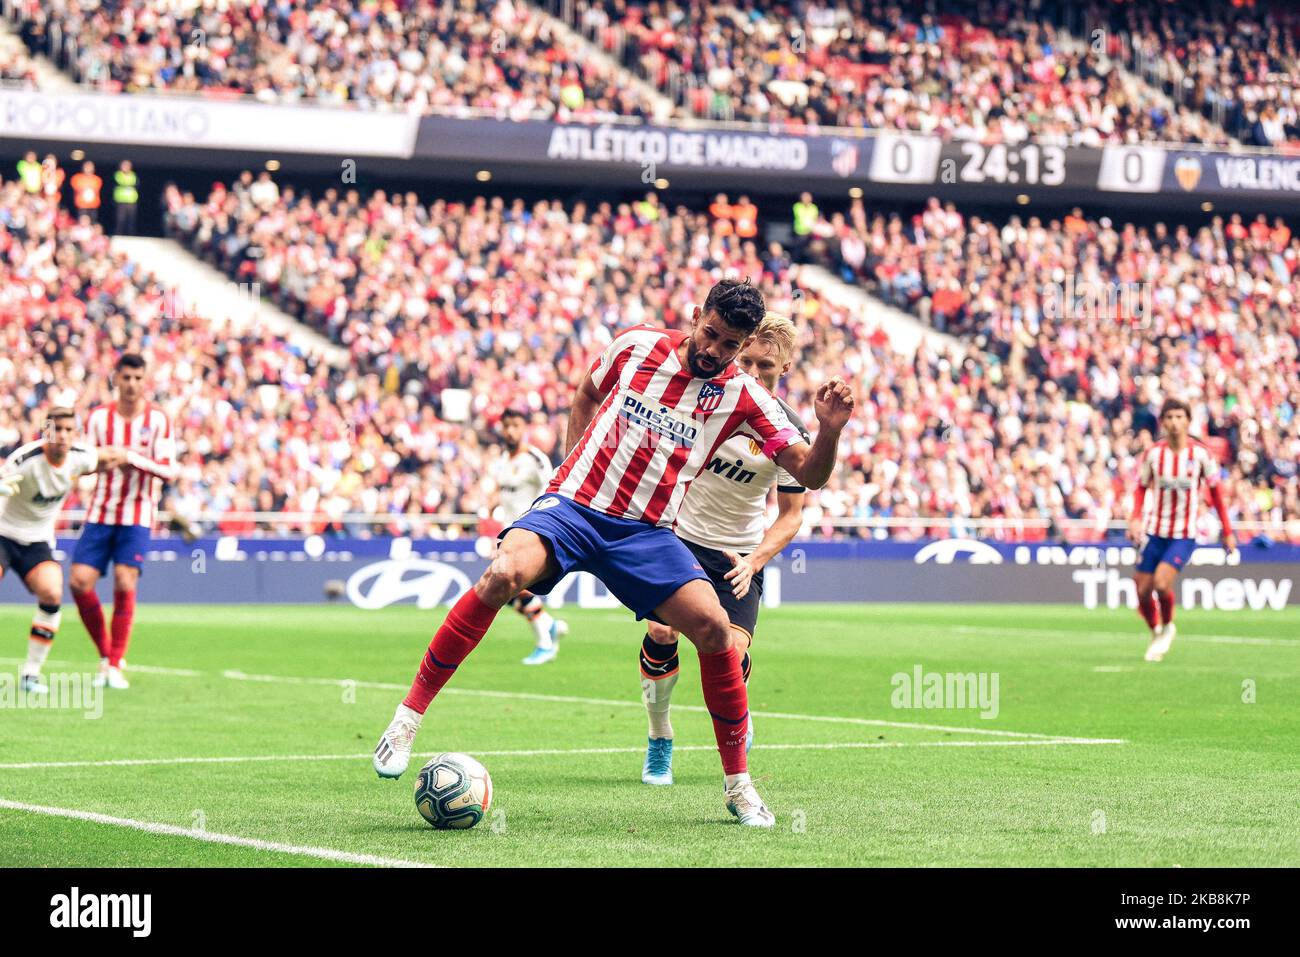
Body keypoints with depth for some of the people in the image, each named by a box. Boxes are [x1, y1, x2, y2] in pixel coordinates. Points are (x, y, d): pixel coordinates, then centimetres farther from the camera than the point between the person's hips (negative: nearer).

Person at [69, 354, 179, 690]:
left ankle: (115, 665, -4)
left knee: (125, 584, -15)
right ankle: (106, 654, 10)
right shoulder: (99, 417, 5)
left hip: (138, 514, -2)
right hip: (100, 512, 3)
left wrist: (136, 459, -24)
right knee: (80, 582, -9)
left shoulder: (157, 419, -1)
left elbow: (169, 472, -8)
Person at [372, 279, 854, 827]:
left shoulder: (741, 398, 1)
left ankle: (737, 783, 0)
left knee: (713, 627, -19)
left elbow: (809, 474, -2)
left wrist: (830, 431, -22)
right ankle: (408, 717, -21)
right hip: (573, 504, -1)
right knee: (502, 575, -31)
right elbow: (585, 397, 23)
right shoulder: (636, 346, 3)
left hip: (647, 532, 1)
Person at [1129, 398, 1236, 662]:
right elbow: (1141, 488, 8)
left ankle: (1167, 626, 9)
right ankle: (1156, 633, 28)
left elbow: (1215, 493, 3)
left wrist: (1227, 531, 3)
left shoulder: (1201, 454, -6)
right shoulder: (1153, 454, -3)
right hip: (1154, 531, 2)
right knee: (1142, 591, -1)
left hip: (1184, 534, -2)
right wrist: (1136, 518, -10)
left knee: (1161, 583, -21)